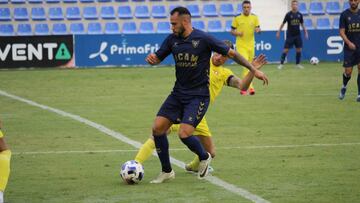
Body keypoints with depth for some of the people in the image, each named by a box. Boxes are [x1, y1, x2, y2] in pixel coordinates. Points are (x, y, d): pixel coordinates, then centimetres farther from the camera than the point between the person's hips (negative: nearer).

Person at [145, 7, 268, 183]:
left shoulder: (204, 39, -13)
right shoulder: (172, 39, 2)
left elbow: (231, 53, -6)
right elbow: (157, 58, 12)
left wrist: (253, 70, -5)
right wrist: (151, 58, -14)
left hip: (198, 96, -6)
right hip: (178, 94, 6)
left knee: (184, 134, -20)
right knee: (158, 128, -7)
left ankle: (204, 158, 13)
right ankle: (166, 172, 9)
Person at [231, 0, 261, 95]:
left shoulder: (254, 17, 4)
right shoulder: (237, 18, -3)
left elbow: (258, 29, 6)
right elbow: (232, 31, 3)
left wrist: (258, 30, -17)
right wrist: (237, 33, -18)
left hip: (251, 45, 4)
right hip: (241, 45, -4)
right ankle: (250, 87, -21)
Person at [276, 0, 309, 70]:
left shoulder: (299, 14, 2)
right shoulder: (288, 14, -8)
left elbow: (302, 24, 13)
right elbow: (283, 24, -2)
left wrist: (306, 32, 11)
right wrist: (278, 32, -2)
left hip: (297, 35, 4)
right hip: (290, 35, -4)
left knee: (299, 49, 2)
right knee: (286, 49, -5)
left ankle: (298, 64, 12)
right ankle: (281, 64, 0)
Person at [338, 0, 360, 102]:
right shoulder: (344, 14, -2)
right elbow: (342, 32, -6)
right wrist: (348, 42, -21)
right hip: (349, 47, -1)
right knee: (348, 72, 0)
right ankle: (344, 87, 31)